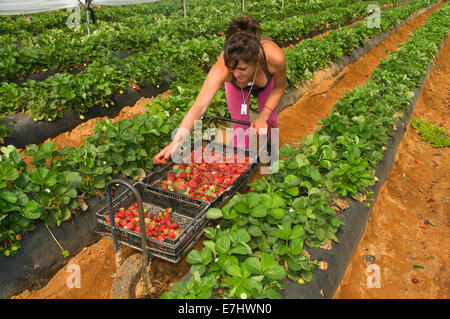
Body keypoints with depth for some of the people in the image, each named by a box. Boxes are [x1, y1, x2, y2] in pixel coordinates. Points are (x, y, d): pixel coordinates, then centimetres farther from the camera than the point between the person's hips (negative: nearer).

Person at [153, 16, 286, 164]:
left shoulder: (274, 57, -45)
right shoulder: (222, 67, -47)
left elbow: (279, 87, -22)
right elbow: (199, 106, -52)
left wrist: (263, 116, -33)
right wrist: (176, 141, -63)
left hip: (266, 77, 1)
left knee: (270, 121, 9)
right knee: (240, 125, -2)